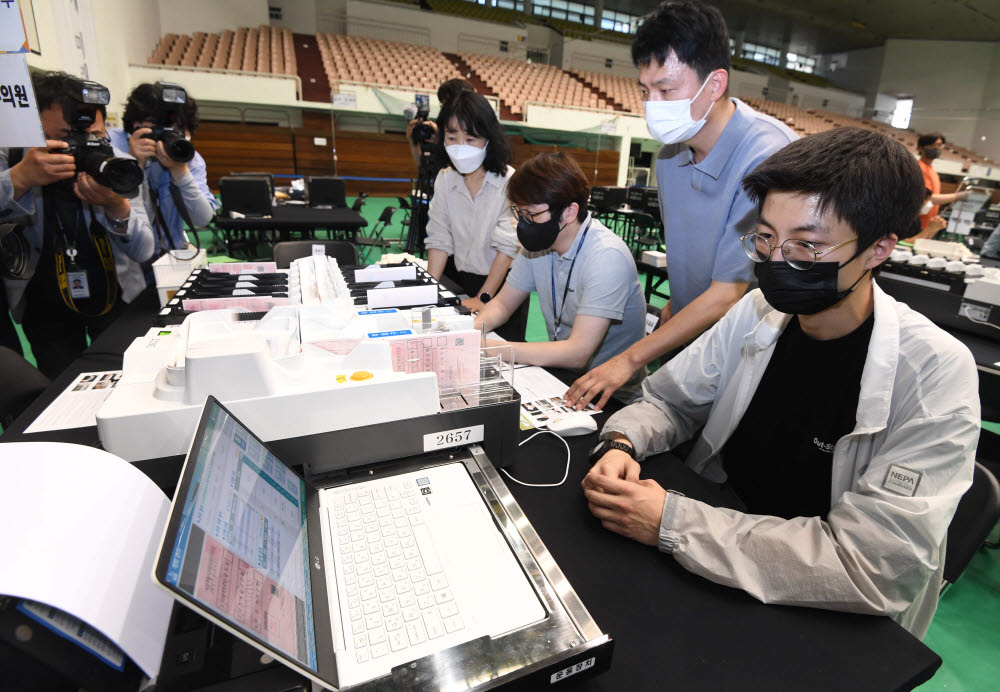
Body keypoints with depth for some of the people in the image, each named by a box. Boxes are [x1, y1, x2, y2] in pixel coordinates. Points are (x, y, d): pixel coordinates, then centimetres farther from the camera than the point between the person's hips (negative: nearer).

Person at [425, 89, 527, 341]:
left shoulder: (509, 182, -15)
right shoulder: (444, 180, 0)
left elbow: (508, 246, -18)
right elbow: (439, 240, -2)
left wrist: (483, 297, -21)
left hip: (503, 284, -3)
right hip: (459, 282, 4)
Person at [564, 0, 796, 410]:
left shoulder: (768, 157, -23)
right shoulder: (671, 156, 2)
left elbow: (731, 293, -25)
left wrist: (631, 359, -23)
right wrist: (675, 307, 6)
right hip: (689, 338, 6)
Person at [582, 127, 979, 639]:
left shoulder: (935, 373, -22)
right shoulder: (759, 313, -6)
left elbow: (871, 567, -28)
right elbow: (667, 398, 3)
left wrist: (670, 523, -32)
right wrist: (623, 444, -19)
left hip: (830, 628, -4)